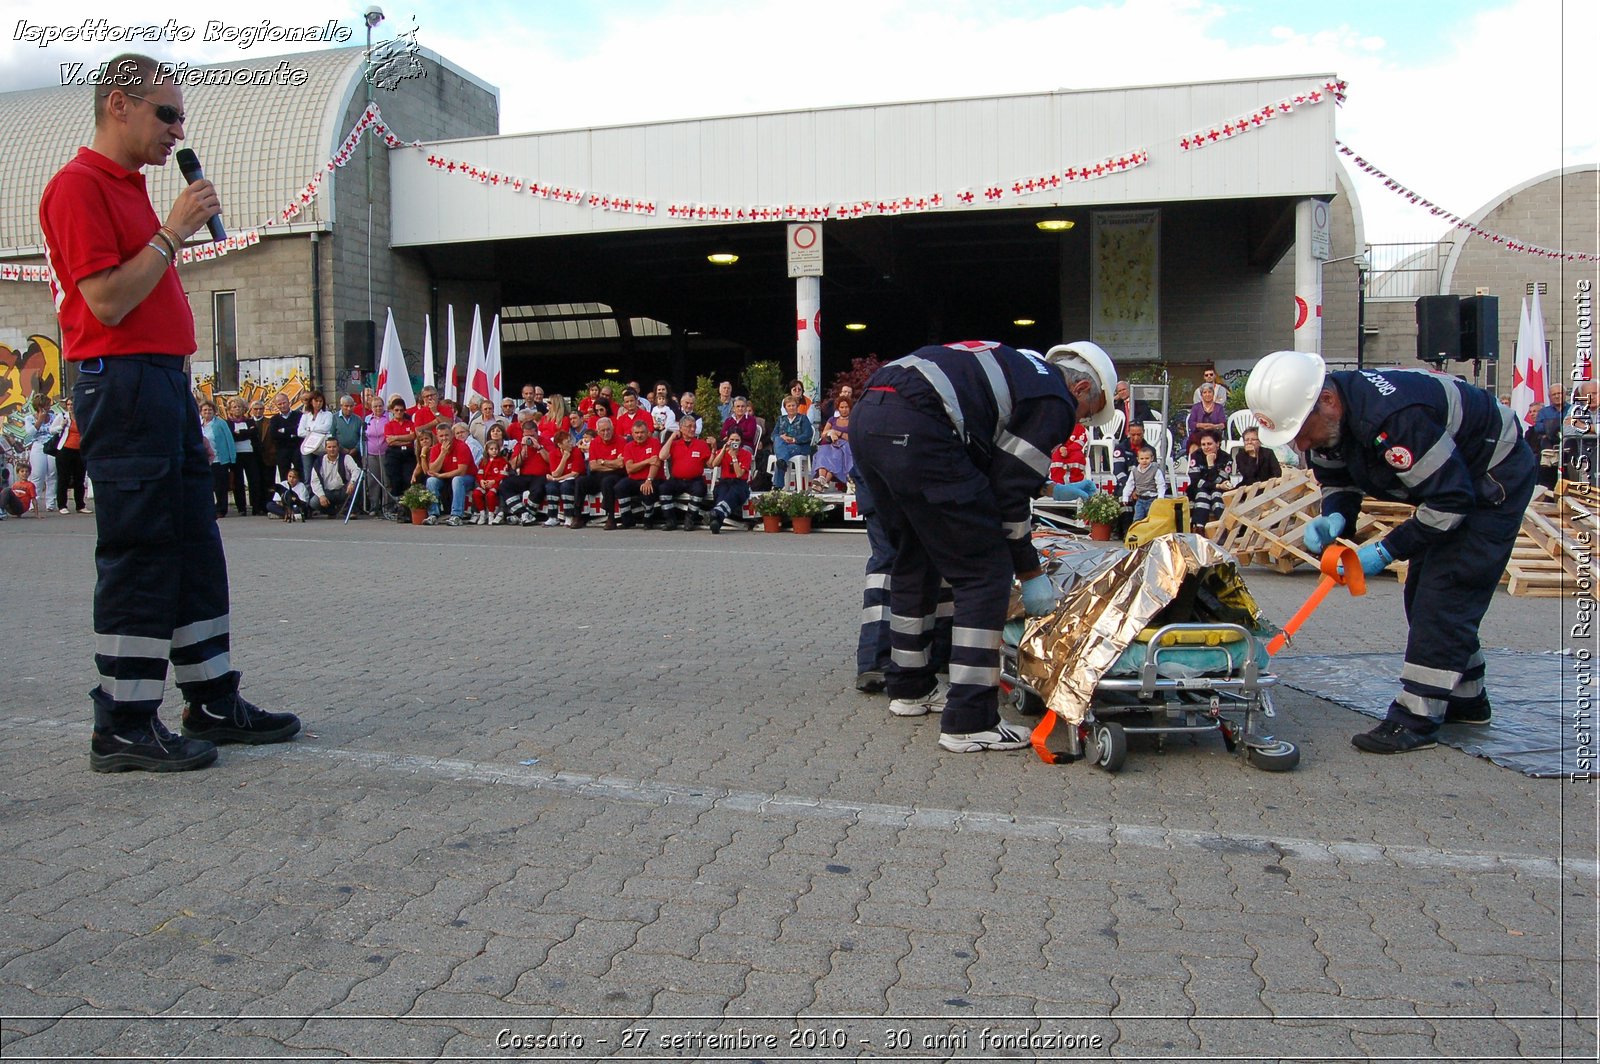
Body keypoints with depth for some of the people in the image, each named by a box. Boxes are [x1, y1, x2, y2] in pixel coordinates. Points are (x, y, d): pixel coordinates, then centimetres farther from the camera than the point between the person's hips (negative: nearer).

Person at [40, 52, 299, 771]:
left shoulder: (130, 188, 22)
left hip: (164, 381, 10)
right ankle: (123, 728, 1)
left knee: (196, 549, 10)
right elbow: (107, 302, -17)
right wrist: (172, 232, -13)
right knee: (139, 555, -7)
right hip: (121, 383, -10)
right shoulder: (78, 185, -8)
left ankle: (214, 703, 17)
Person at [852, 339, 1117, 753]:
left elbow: (998, 469, 35)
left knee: (916, 560, 25)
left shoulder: (1022, 368, 31)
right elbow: (1009, 493, 3)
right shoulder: (1057, 401, 6)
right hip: (916, 432, -10)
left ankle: (910, 687, 37)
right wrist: (1031, 572, 13)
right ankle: (970, 722, 1)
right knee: (985, 572, 0)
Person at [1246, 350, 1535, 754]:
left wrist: (1387, 550, -29)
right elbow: (1339, 481, 3)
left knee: (1444, 594, -14)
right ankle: (1464, 699, 26)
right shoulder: (1328, 417, -12)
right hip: (1450, 477, 9)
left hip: (1495, 479, -9)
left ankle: (1415, 719, -10)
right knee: (1423, 593, 12)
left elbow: (1451, 501, -32)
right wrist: (1333, 518, -18)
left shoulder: (1394, 418, -40)